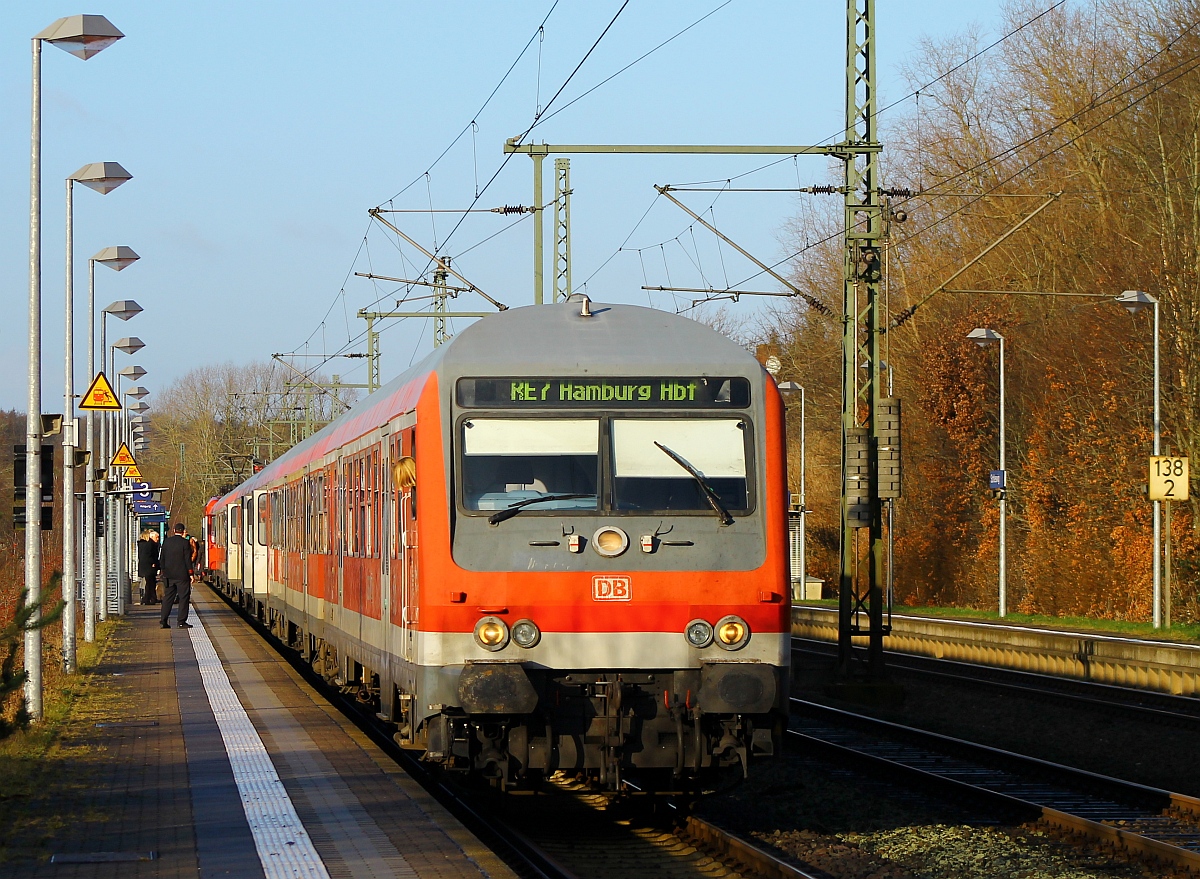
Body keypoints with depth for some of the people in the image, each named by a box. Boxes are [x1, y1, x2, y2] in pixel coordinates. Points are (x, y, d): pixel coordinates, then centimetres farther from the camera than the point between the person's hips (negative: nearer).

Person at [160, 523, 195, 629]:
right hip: (182, 575, -5)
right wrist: (190, 573, -5)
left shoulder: (166, 542, 4)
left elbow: (162, 558, 9)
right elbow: (187, 559, -10)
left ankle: (163, 620, 7)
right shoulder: (185, 542, -10)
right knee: (183, 597, 2)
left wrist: (164, 570, 18)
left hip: (169, 575, 5)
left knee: (168, 597, 10)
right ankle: (181, 621, -2)